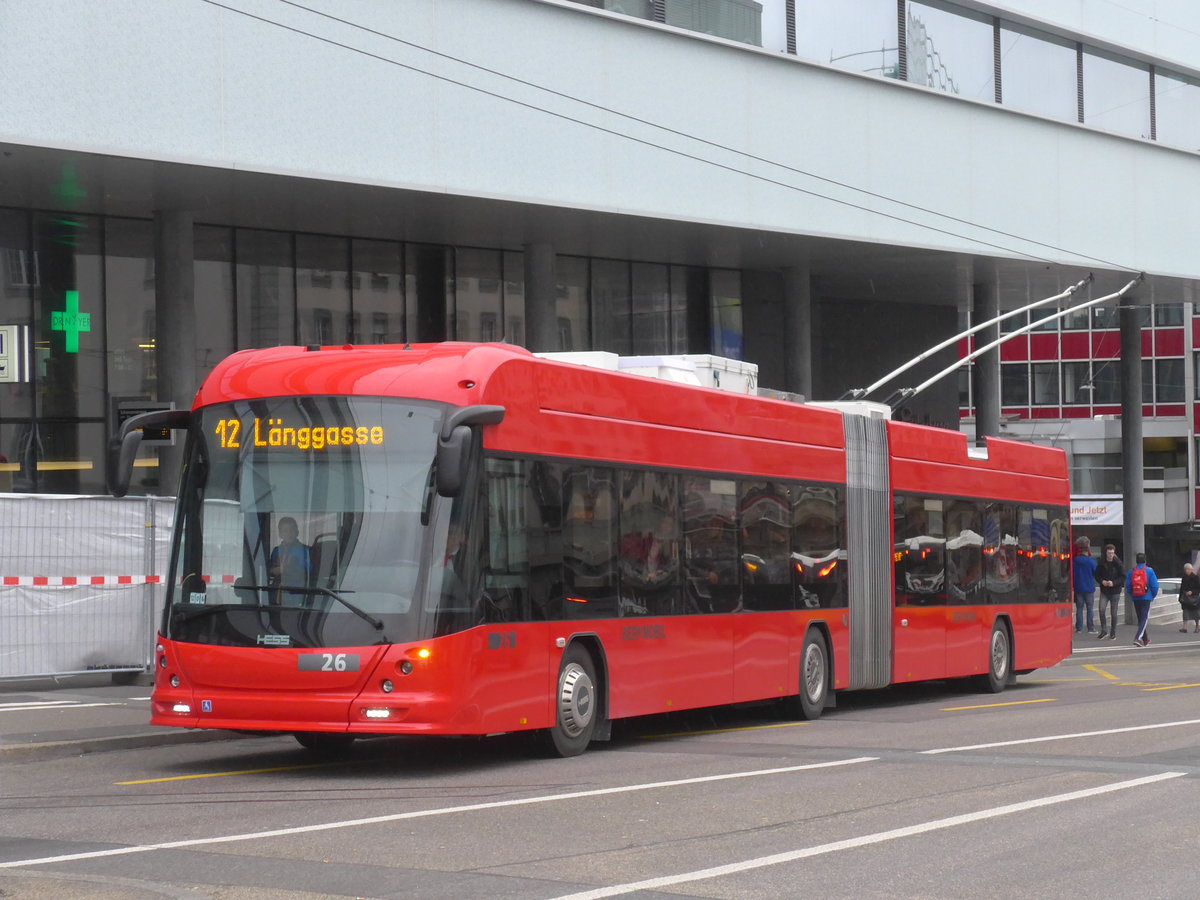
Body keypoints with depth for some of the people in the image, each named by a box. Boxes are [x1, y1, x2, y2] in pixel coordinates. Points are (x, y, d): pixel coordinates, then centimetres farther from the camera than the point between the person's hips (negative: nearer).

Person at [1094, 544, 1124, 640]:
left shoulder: (1119, 564, -4)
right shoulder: (1101, 563, 2)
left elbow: (1123, 577, -4)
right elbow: (1097, 575, 9)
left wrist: (1113, 583, -18)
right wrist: (1102, 581, -11)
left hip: (1115, 592, -2)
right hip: (1104, 591, 2)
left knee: (1113, 613, 4)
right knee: (1101, 610, -13)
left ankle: (1113, 633, 14)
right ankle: (1103, 630, 2)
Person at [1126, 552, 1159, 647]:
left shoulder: (1131, 571, 2)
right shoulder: (1149, 571, -6)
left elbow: (1127, 586, 0)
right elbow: (1155, 586, -7)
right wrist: (1153, 596, 9)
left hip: (1135, 599, 4)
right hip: (1146, 598, -4)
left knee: (1140, 619, 16)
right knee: (1144, 619, -4)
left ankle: (1145, 639, 27)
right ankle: (1138, 638, -23)